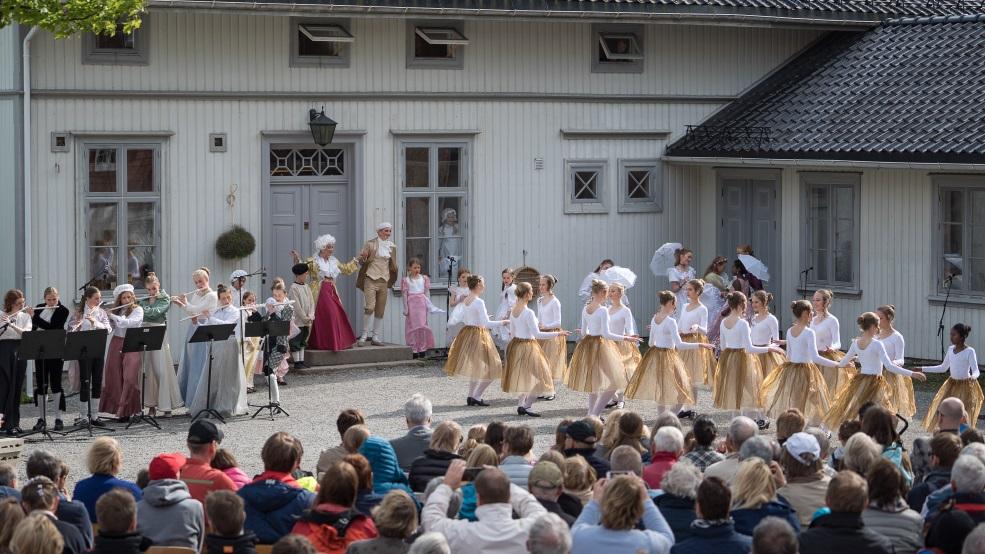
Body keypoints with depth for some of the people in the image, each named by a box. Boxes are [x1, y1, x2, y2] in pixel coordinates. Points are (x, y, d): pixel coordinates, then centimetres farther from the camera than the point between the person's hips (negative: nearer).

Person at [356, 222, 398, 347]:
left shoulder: (392, 247, 12)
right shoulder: (370, 244, -2)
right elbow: (360, 260, -1)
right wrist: (364, 258, -22)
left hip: (384, 280, 5)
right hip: (371, 279, -5)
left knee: (380, 311, 6)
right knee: (369, 307, -17)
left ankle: (376, 337, 12)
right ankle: (364, 335, -7)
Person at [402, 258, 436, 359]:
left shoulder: (424, 278, 8)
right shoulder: (406, 280, 2)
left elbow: (427, 292, 10)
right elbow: (405, 294, 1)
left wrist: (429, 305, 7)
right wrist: (405, 308, -2)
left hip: (422, 303, 1)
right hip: (411, 303, -1)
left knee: (422, 325, -3)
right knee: (412, 326, 0)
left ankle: (422, 348, 2)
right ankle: (414, 349, 2)